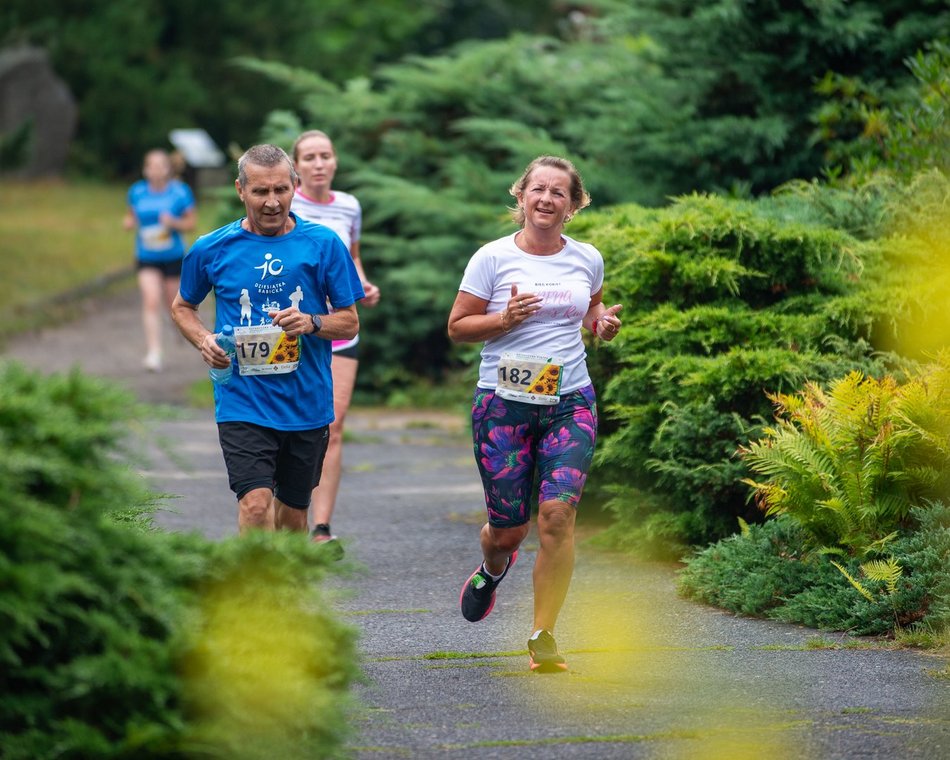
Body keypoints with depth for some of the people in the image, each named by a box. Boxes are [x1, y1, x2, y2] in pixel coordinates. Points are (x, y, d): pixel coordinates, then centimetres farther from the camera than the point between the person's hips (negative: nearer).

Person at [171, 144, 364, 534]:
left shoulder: (323, 244, 0)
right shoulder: (211, 249, 0)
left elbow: (349, 322, 5)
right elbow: (182, 306, 17)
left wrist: (311, 323, -17)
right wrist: (204, 340, -4)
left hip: (306, 403, 2)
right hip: (242, 404, -2)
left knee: (293, 512, 13)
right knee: (256, 504, -19)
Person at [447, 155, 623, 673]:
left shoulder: (587, 260, 7)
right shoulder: (493, 258, -2)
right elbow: (457, 326, 1)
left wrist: (602, 322, 4)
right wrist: (505, 319, -16)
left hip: (570, 403, 1)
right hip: (504, 403, -1)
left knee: (557, 513, -16)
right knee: (509, 527, 2)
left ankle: (543, 638, -8)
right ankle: (492, 569, 43)